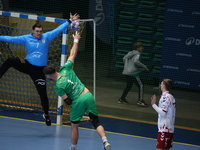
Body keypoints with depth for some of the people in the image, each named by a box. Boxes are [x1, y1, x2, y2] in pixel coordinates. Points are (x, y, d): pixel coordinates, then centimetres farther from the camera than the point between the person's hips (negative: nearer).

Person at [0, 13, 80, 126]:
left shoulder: (47, 37, 0)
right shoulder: (26, 38, -1)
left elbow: (59, 30, 1)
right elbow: (11, 39, 0)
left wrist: (70, 21, -3)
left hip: (39, 70, 0)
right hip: (27, 65, 0)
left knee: (43, 94, 2)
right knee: (10, 61, -25)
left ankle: (46, 114, 21)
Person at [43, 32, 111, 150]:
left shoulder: (58, 87, -10)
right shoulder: (65, 68, 1)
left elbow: (67, 101, -8)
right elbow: (73, 54, 12)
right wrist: (76, 40, 25)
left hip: (77, 101, -4)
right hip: (88, 95, 4)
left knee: (74, 126, 15)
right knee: (96, 122, 5)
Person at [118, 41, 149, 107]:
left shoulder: (130, 53, 14)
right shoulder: (137, 54, -11)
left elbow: (124, 58, 20)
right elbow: (136, 61, -27)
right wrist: (144, 66, -21)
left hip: (127, 72, 9)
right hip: (133, 73, -9)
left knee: (128, 86, 21)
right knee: (140, 86, -4)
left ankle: (121, 99, 25)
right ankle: (140, 101, -9)